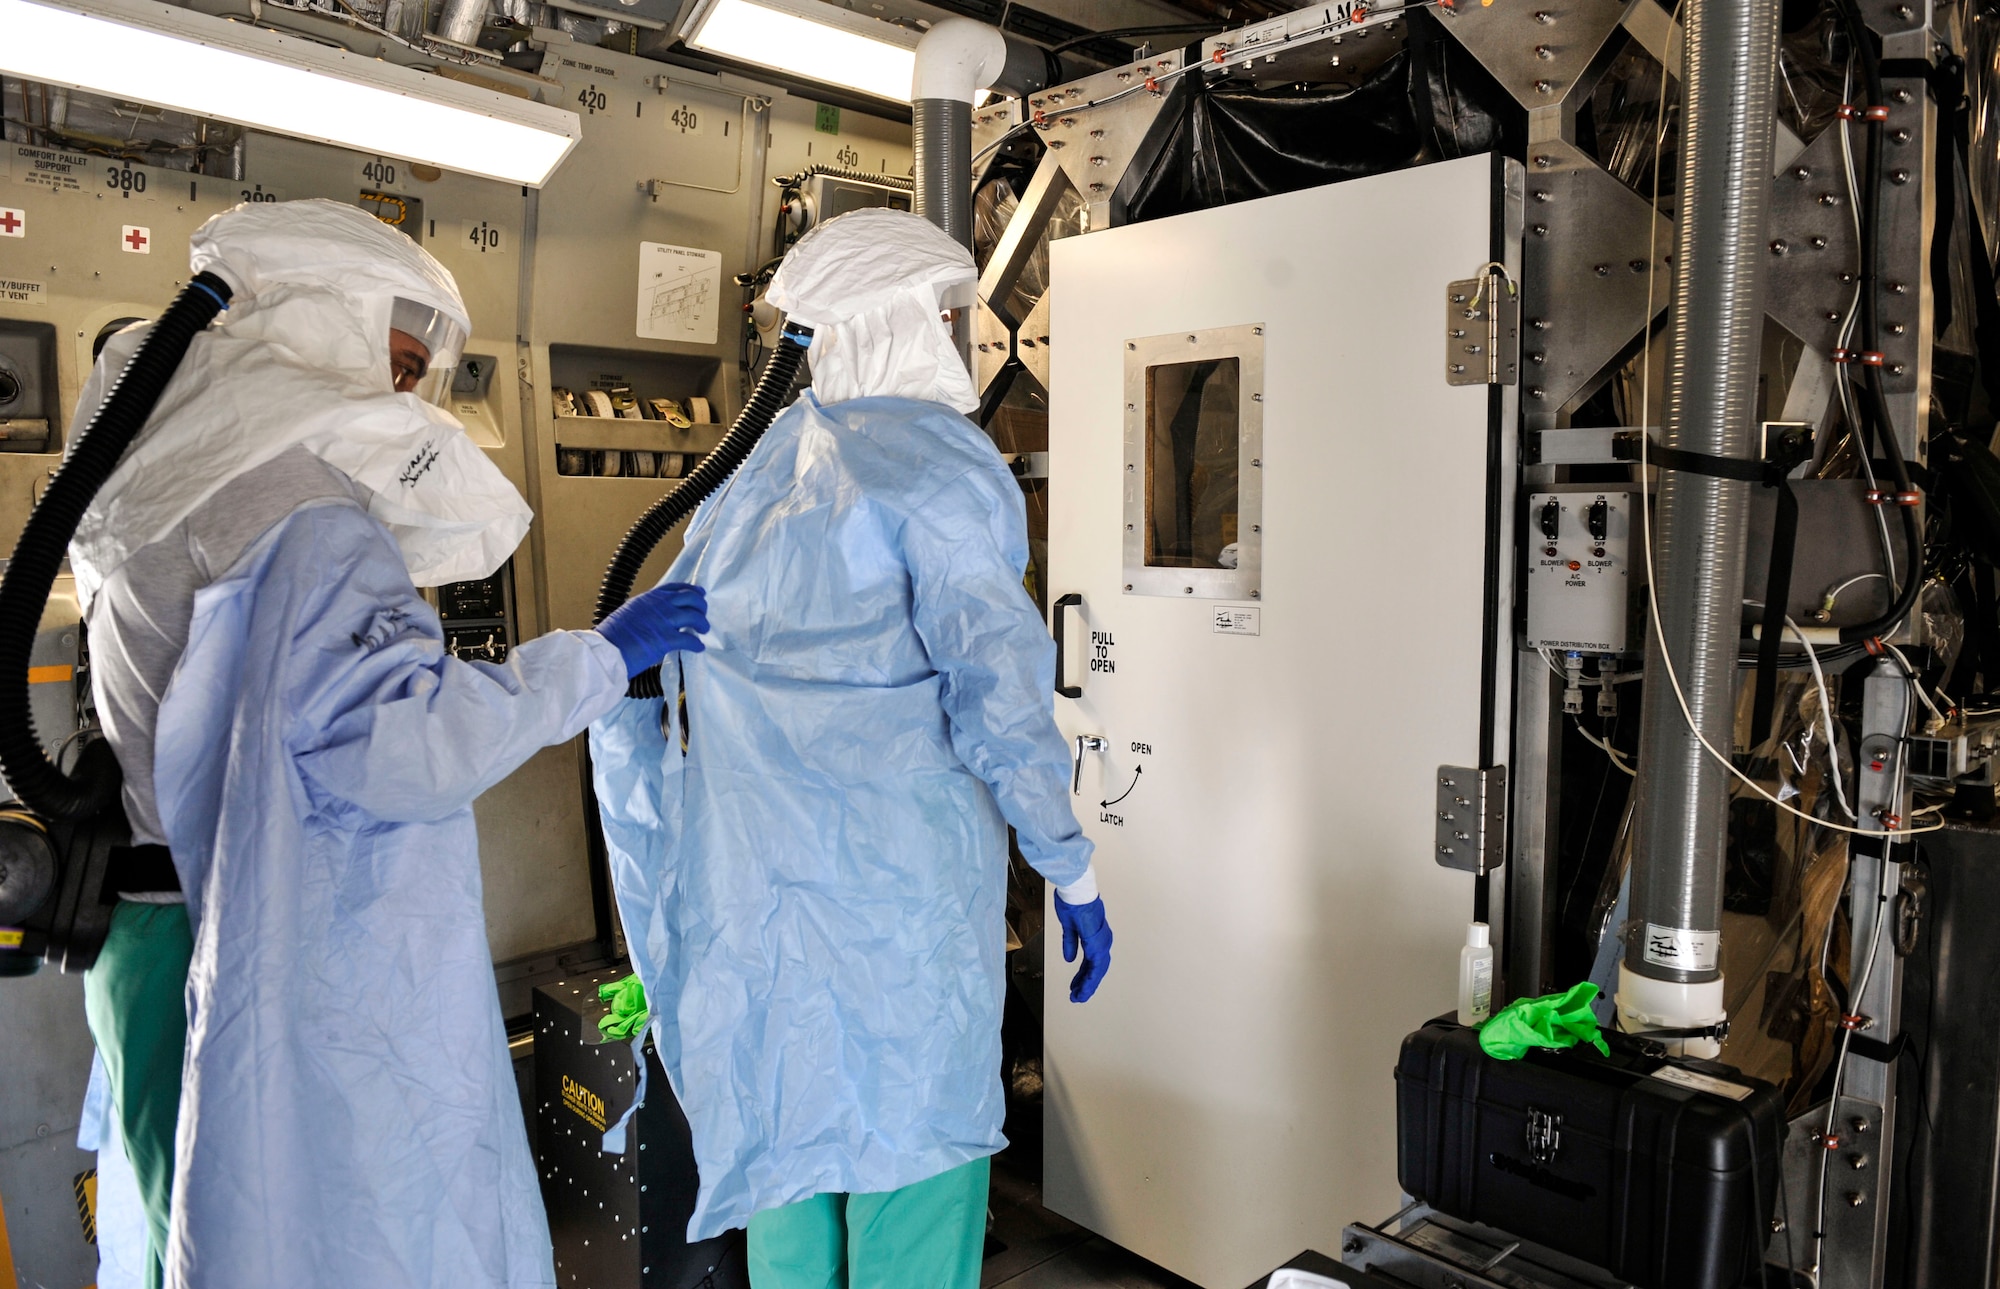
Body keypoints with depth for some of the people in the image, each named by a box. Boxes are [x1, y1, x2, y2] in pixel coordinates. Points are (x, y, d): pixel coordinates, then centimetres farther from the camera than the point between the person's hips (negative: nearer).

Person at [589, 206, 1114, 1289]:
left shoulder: (756, 473, 12)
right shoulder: (937, 460, -9)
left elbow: (641, 672, 15)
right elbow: (996, 685, -16)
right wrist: (1072, 875, -9)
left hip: (752, 878, 7)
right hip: (899, 876, -7)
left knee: (784, 1141, 19)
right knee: (910, 1141, 5)